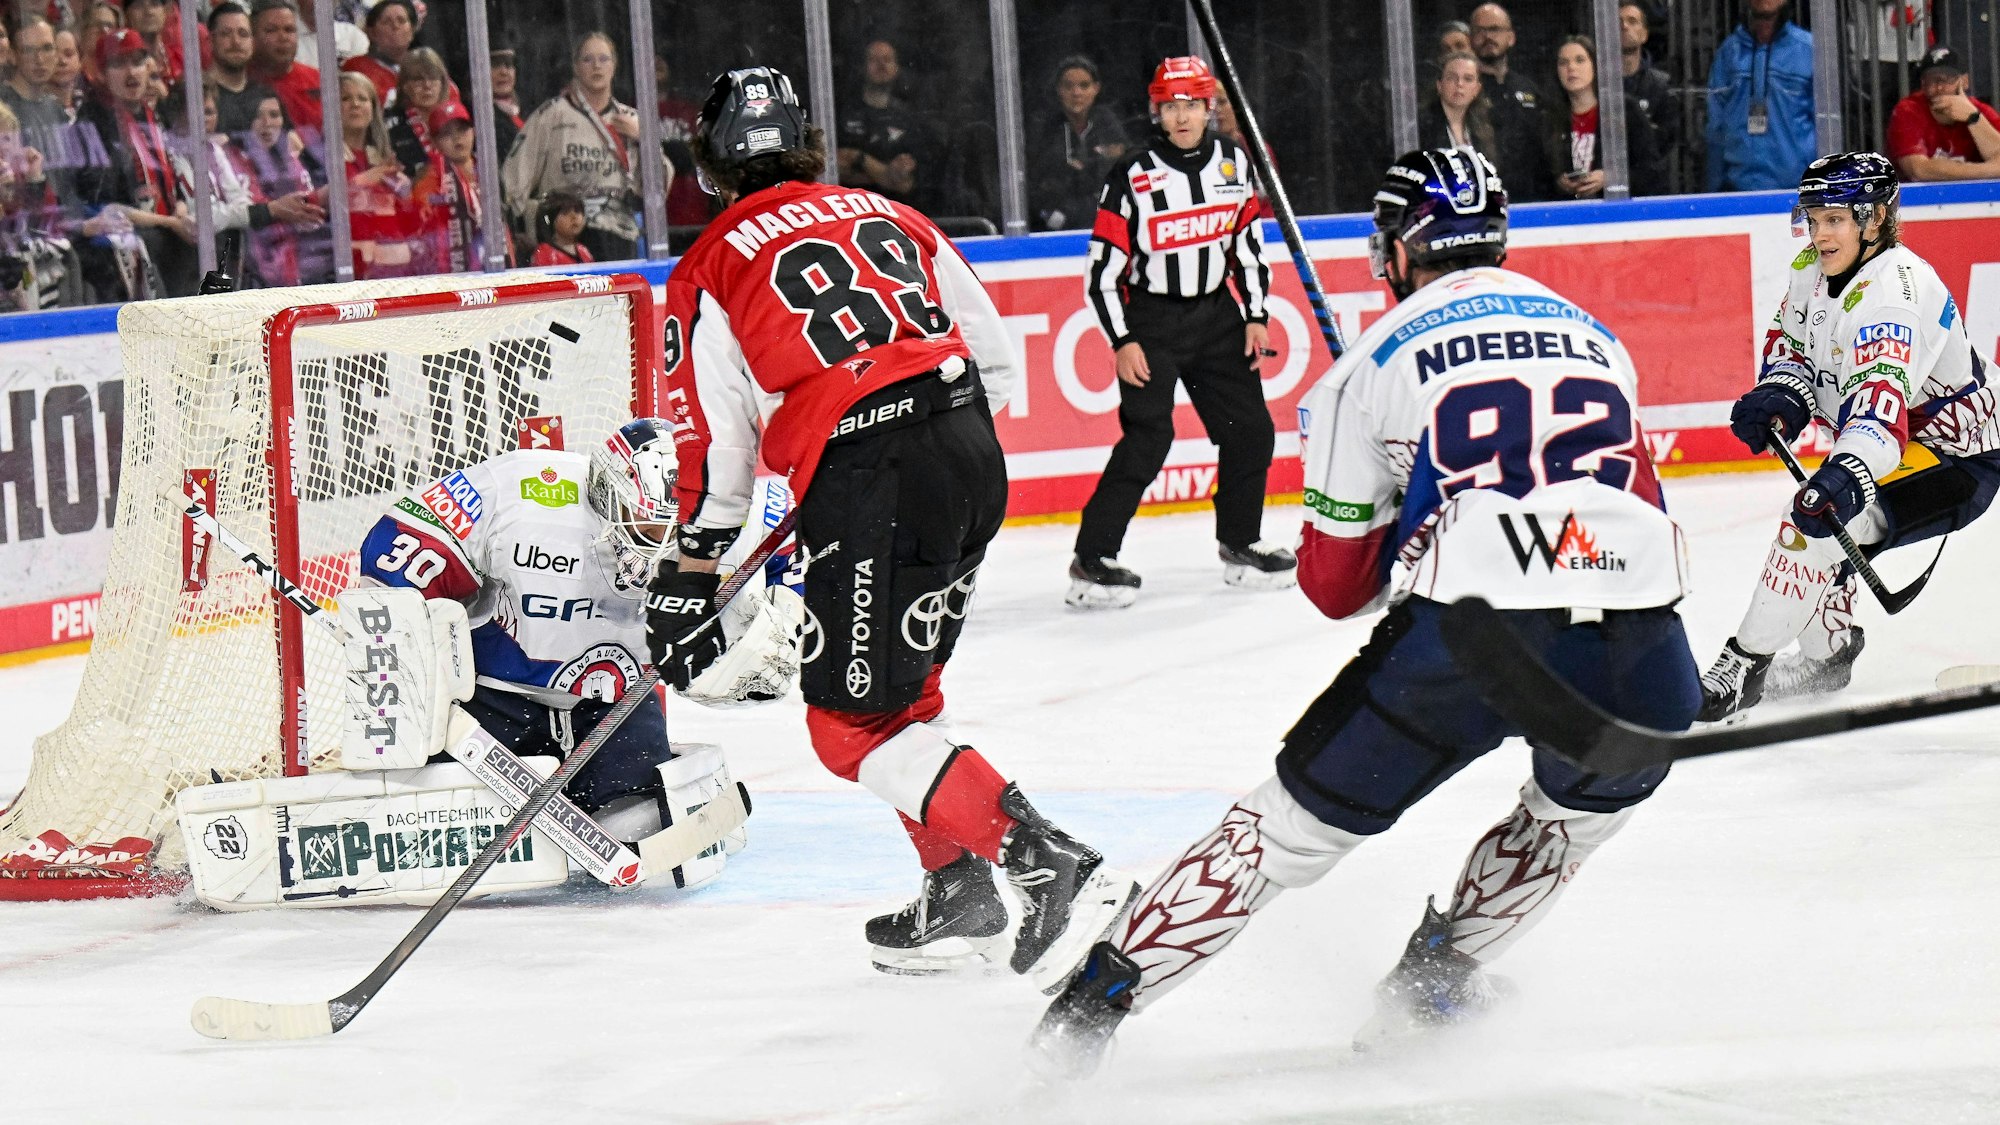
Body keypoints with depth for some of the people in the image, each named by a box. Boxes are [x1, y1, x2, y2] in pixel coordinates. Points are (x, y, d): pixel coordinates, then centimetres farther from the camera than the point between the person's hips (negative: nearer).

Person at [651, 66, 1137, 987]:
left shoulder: (710, 272, 7)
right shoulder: (889, 218, 21)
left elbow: (715, 450, 6)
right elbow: (999, 363, 20)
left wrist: (686, 585, 14)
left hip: (869, 481, -6)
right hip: (975, 453, 6)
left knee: (854, 721, -3)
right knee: (898, 681, 23)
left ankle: (1053, 869, -17)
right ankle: (959, 893, 19)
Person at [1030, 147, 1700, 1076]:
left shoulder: (1378, 359, 12)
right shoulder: (1596, 336, 24)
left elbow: (1335, 585, 15)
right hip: (1640, 648, 3)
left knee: (1303, 813, 13)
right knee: (1588, 799, 34)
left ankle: (1100, 997, 14)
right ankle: (1439, 971, 27)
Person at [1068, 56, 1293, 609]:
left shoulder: (1234, 163, 2)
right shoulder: (1132, 177, -12)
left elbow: (1249, 245, 12)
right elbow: (1103, 269, -10)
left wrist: (1255, 318, 5)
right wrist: (1122, 343, -14)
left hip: (1216, 314, 5)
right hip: (1150, 321, -5)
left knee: (1251, 431, 4)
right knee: (1147, 437, -16)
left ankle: (1239, 543, 23)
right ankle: (1091, 560, -13)